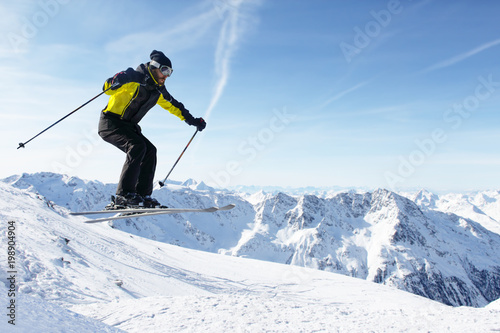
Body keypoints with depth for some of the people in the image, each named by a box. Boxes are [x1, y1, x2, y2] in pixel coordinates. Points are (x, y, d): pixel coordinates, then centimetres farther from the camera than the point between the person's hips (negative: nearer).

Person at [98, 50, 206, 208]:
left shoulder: (158, 90, 10)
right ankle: (123, 195, -30)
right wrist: (114, 83, -47)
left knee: (150, 151, -7)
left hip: (128, 126, 8)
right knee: (137, 146, -28)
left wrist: (192, 120, 21)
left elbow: (173, 105, 22)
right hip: (110, 123, -8)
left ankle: (143, 195, -7)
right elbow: (109, 87, -23)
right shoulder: (134, 77, -14)